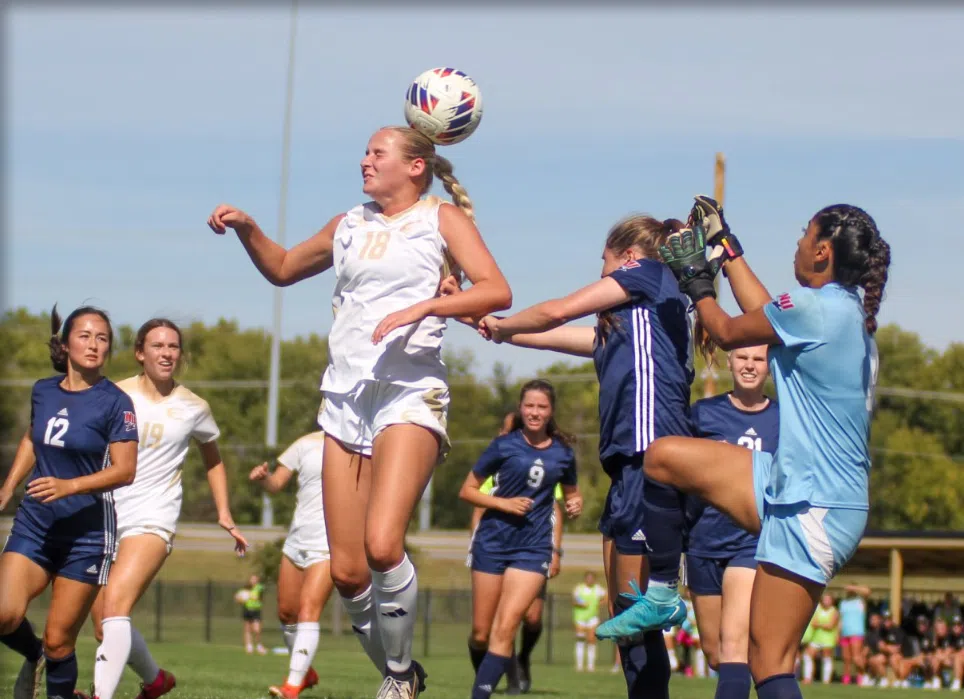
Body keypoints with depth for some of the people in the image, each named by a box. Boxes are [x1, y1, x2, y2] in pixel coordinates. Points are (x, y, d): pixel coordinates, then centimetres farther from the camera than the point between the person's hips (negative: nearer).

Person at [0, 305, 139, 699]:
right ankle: (33, 656, 18)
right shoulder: (43, 392, 6)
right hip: (34, 523, 4)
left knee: (58, 642, -4)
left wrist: (70, 485, -27)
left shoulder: (114, 403, -9)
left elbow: (124, 470, -15)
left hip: (86, 533, -4)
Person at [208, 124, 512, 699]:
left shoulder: (442, 218, 4)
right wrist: (247, 228, 15)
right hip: (346, 396, 5)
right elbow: (282, 268, 33)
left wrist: (423, 306, -20)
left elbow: (497, 291, -8)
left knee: (382, 545, -25)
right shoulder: (349, 226, 19)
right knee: (347, 571, -1)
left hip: (410, 394, -5)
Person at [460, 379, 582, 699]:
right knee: (481, 634, 4)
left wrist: (575, 504, -1)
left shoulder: (563, 453, 5)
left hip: (533, 548, 0)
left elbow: (571, 493, 22)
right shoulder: (505, 445, -2)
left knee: (505, 629, -16)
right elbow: (467, 490, 2)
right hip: (493, 542, 0)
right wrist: (504, 504, -13)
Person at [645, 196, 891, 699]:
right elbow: (764, 313, 26)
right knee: (665, 456, 11)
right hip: (792, 484, 10)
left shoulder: (817, 307, -18)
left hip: (813, 509, -10)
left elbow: (727, 333, -2)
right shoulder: (848, 310, 10)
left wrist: (695, 278, 16)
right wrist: (724, 244, 33)